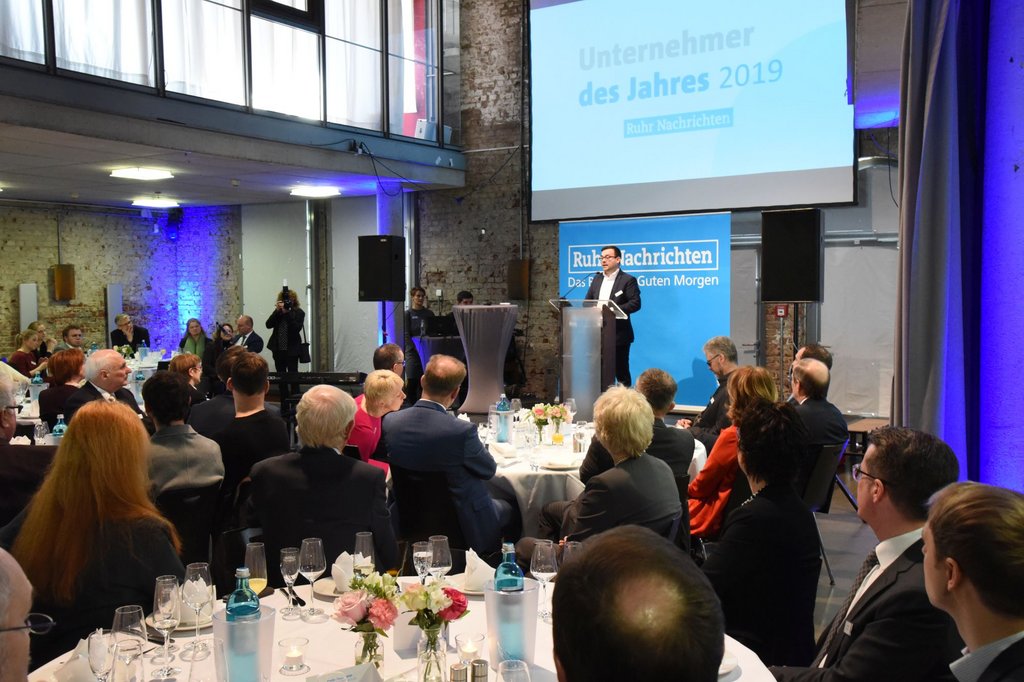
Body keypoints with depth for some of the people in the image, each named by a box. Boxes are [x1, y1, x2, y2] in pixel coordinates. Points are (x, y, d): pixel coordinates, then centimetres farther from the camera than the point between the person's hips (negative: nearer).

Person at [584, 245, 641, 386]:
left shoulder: (628, 280, -4)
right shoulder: (597, 279, 16)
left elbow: (635, 303, -13)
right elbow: (587, 301, 17)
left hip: (618, 336, -6)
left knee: (621, 372, 1)